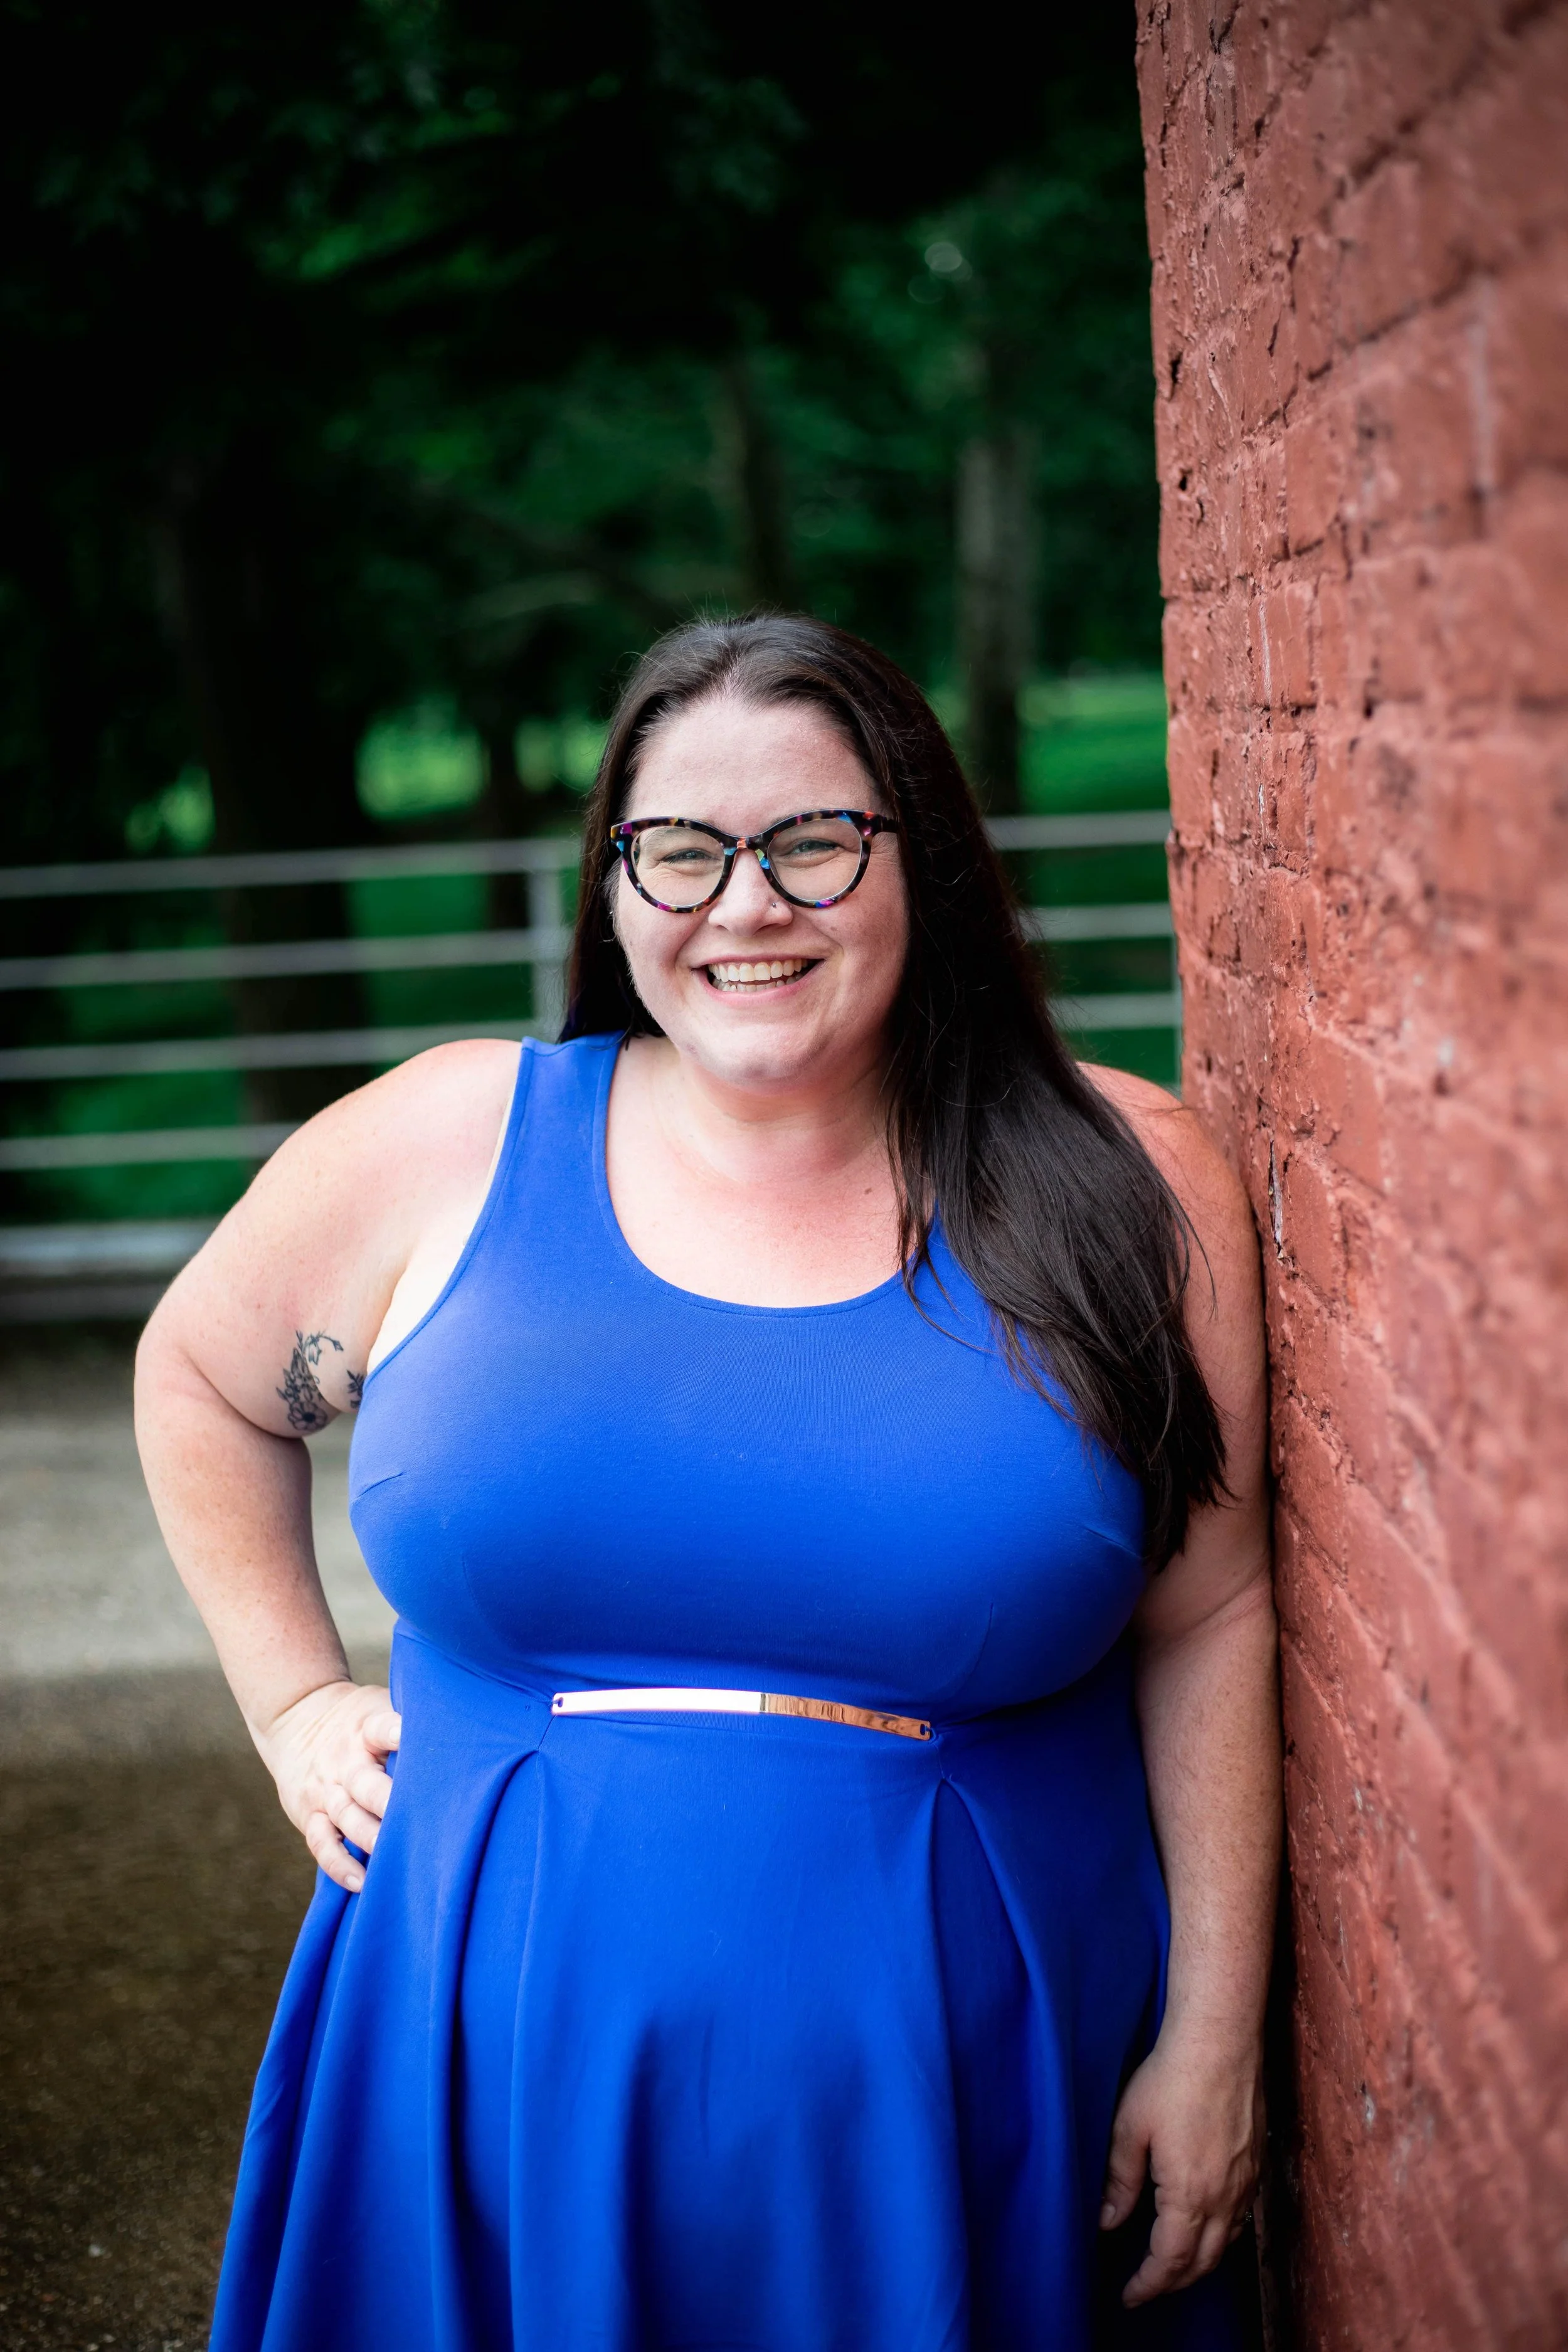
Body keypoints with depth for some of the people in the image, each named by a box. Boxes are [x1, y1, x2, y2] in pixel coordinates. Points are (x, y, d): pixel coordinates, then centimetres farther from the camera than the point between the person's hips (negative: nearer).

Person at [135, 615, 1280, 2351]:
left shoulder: (1123, 1183, -5)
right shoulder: (442, 1148, -2)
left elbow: (1207, 1622, -1)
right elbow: (201, 1376, 15)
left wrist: (1214, 2039, -1)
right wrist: (295, 1707, 8)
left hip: (966, 2087, -1)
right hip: (509, 2075, 1)